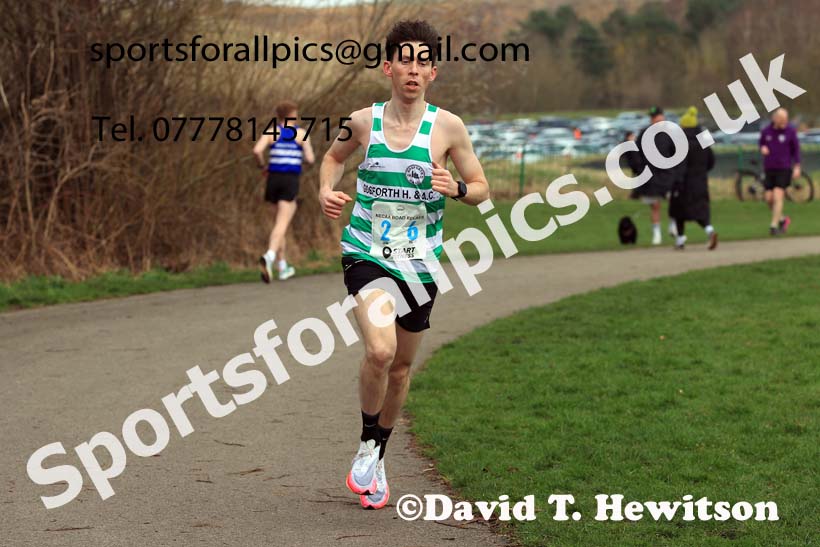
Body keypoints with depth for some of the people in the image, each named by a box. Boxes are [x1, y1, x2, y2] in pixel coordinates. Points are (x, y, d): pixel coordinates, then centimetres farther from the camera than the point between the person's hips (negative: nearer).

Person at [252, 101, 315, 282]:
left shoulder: (271, 132, 5)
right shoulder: (302, 134, 1)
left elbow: (257, 150, -11)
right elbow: (310, 159, -4)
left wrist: (263, 165, 7)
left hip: (273, 179, 3)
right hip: (291, 182, -3)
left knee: (279, 224, 18)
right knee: (281, 225, -13)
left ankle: (283, 267, 22)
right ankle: (269, 257, -38)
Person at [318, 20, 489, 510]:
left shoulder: (447, 127, -4)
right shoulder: (363, 121, -1)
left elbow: (481, 188, 5)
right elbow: (335, 156, 20)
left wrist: (457, 188, -18)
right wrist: (326, 190, 0)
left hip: (420, 263, 2)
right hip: (366, 254, -2)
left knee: (402, 366, 13)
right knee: (380, 350, -24)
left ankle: (378, 458, 37)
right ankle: (368, 446, 0)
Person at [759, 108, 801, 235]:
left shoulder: (790, 130, -8)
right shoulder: (766, 131, -2)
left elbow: (796, 148, 0)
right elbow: (761, 143, 14)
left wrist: (797, 167, -5)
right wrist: (762, 148, -11)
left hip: (784, 169, -3)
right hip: (769, 169, 3)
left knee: (778, 197, -14)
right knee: (769, 198, 1)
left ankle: (774, 225, -11)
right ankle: (782, 219, 24)